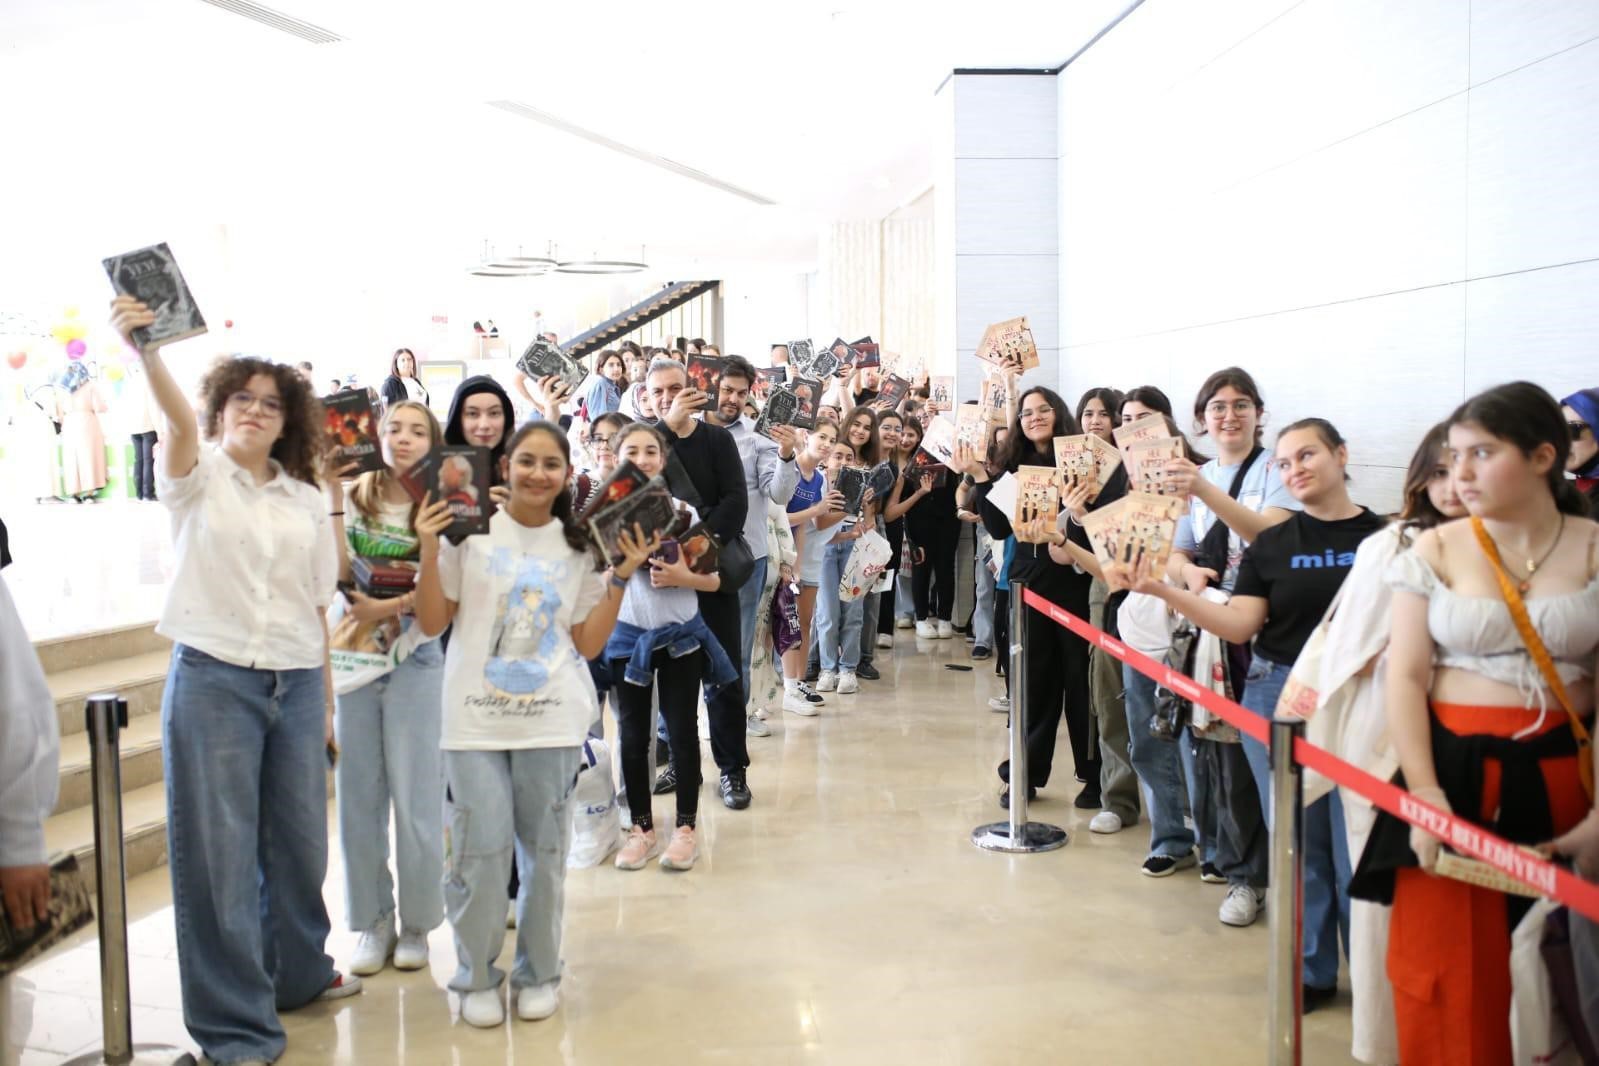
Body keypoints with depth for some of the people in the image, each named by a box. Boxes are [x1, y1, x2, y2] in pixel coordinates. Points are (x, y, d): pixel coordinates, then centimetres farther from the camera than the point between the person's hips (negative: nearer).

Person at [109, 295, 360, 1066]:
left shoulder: (308, 502, 11)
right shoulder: (199, 477, 0)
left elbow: (317, 609, 12)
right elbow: (181, 422, -23)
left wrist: (327, 702, 11)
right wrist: (146, 350, -42)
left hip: (297, 685, 4)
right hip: (213, 680, -4)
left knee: (301, 841, 13)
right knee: (219, 851, 0)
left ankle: (299, 973, 36)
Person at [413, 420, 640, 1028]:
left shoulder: (579, 546, 6)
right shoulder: (470, 531, 0)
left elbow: (589, 644, 5)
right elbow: (432, 624, 0)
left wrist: (622, 575, -2)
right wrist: (429, 552, -11)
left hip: (552, 723, 2)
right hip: (476, 721, -1)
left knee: (545, 852, 8)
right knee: (480, 852, -2)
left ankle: (538, 974, 26)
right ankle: (477, 978, 19)